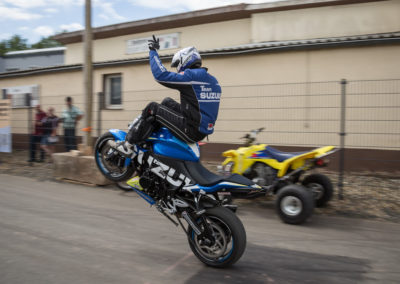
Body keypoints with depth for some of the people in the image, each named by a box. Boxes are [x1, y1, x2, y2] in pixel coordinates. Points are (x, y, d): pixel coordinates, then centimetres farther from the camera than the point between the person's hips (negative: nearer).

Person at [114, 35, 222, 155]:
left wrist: (153, 51, -4)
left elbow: (161, 75, -16)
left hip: (191, 131, -9)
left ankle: (128, 144, 5)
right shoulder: (213, 81, 13)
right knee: (167, 102, 22)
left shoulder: (191, 76, -13)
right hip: (203, 131, 9)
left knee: (152, 108, 0)